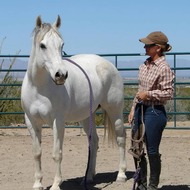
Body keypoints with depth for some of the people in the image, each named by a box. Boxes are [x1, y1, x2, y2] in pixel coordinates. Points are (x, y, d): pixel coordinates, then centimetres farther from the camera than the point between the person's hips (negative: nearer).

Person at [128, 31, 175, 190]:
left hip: (155, 111, -8)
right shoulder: (145, 65, 9)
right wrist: (133, 109, 12)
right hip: (141, 109, 8)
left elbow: (169, 93, -16)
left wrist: (148, 94, -19)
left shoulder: (164, 68, -14)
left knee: (152, 151, 2)